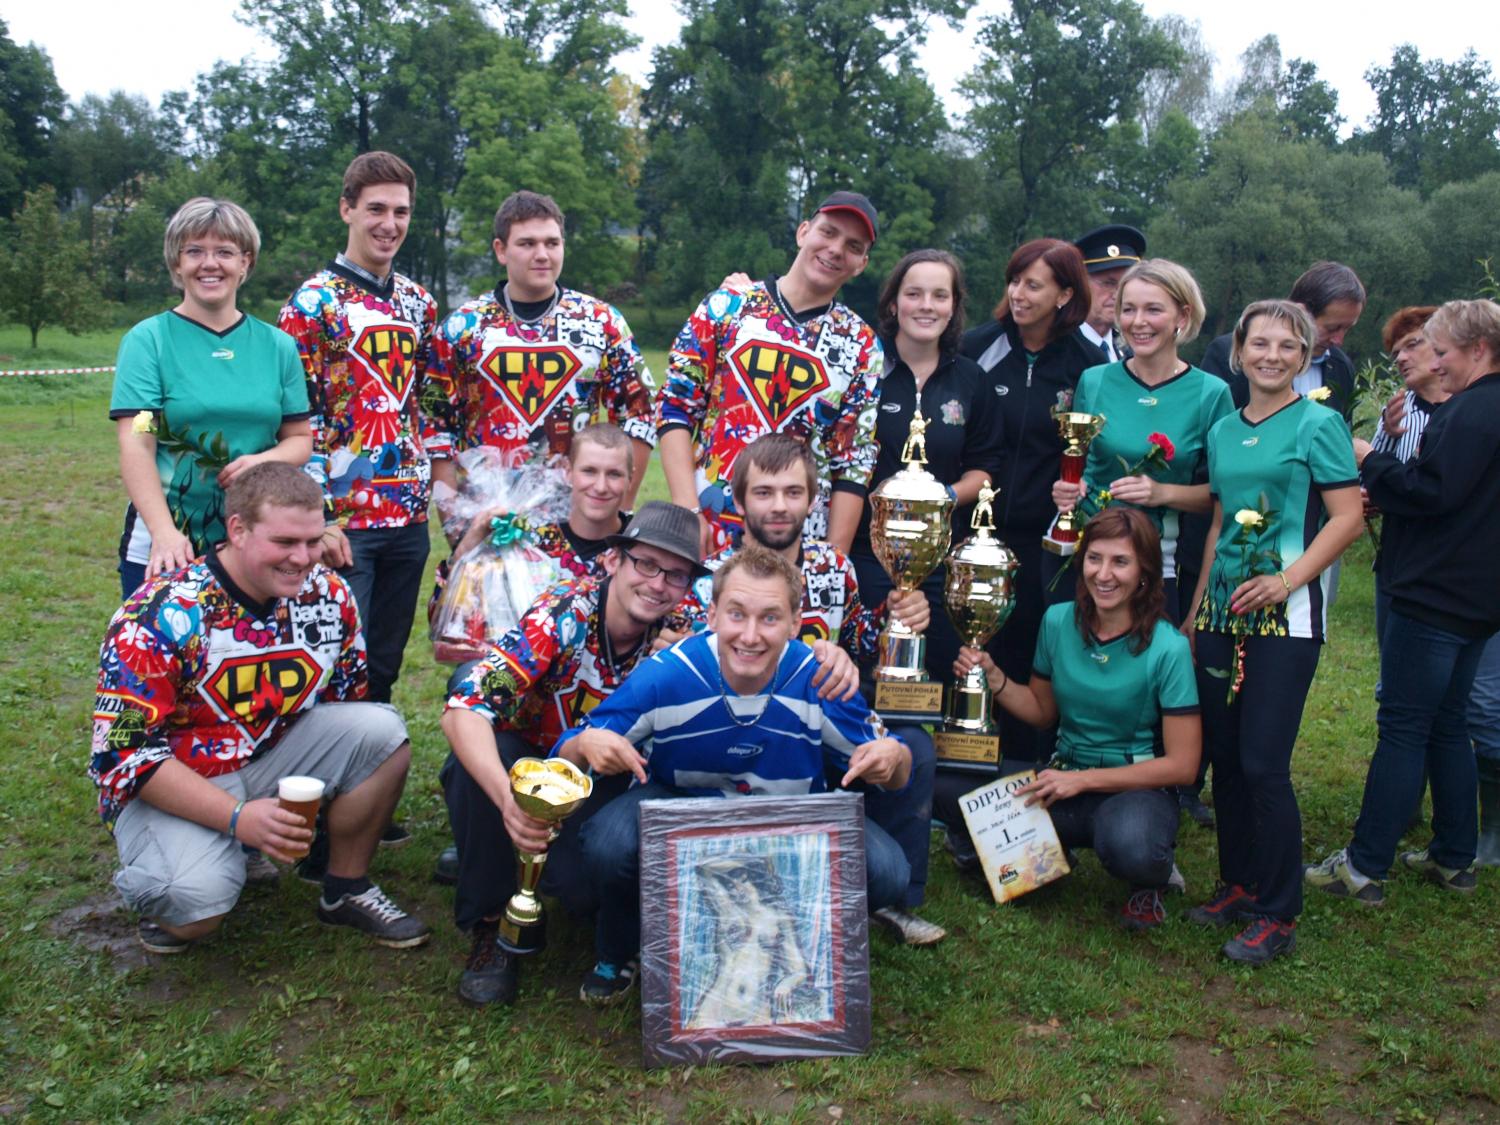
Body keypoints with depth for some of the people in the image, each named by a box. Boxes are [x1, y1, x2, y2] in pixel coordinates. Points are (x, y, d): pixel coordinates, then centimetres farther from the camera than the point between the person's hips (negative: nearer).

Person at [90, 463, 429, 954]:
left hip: (272, 757, 5)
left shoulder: (328, 595, -8)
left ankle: (347, 889, 1)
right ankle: (164, 896, 7)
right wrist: (237, 817, -30)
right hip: (170, 785, -5)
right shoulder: (160, 614, -22)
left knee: (382, 731, -19)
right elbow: (124, 750, -23)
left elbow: (348, 704, 9)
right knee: (195, 906, -33)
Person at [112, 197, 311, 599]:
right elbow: (136, 446, -9)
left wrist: (263, 460, -13)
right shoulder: (148, 340, -1)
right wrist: (164, 533, -23)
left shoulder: (276, 345, 8)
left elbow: (300, 438, 10)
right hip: (164, 550, -2)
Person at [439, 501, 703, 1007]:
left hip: (603, 787, 1)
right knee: (476, 762, -34)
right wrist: (507, 796, -53)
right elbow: (463, 712, -35)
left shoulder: (682, 635, -16)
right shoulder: (564, 614, -26)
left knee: (582, 876, -29)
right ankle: (490, 925, -11)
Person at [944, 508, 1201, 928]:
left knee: (1128, 845, -40)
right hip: (1063, 775, 4)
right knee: (947, 788, -19)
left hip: (1138, 786, -4)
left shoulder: (1168, 649, -15)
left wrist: (1083, 781, -17)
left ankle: (1151, 878, 0)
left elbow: (1182, 765, -13)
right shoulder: (1058, 621, -1)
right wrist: (992, 675, -5)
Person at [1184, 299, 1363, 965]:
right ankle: (1238, 885, 26)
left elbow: (1348, 518, -9)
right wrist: (1196, 608, 16)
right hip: (1224, 610, 6)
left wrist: (1287, 581, -19)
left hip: (1286, 615, -6)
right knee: (1223, 756, 10)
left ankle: (1278, 916, 7)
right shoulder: (1223, 431, 14)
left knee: (1264, 764, -6)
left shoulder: (1318, 424, -3)